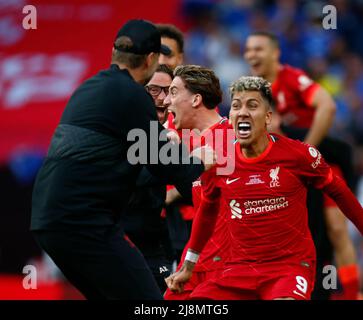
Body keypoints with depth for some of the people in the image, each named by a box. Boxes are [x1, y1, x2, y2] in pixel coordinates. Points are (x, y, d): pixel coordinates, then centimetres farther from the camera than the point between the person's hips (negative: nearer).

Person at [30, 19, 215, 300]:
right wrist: (201, 163, 15)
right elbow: (169, 169, -4)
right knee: (147, 302, -7)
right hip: (84, 222, -9)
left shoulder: (88, 88, 18)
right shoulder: (132, 95, -7)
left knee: (110, 295, 18)